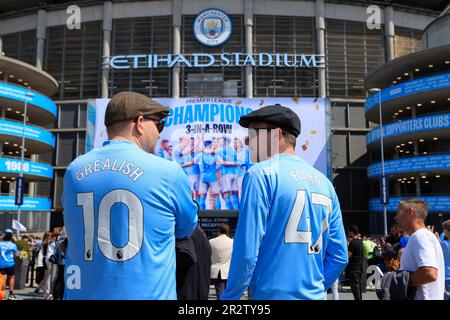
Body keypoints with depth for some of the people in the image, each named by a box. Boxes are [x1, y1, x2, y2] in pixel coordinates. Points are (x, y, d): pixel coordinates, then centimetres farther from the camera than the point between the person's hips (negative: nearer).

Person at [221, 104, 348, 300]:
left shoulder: (262, 174, -11)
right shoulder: (324, 182, 7)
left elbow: (246, 251, -17)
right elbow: (339, 257, 8)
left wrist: (230, 296, -5)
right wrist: (314, 289, 17)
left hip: (272, 294, -6)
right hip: (315, 296, 6)